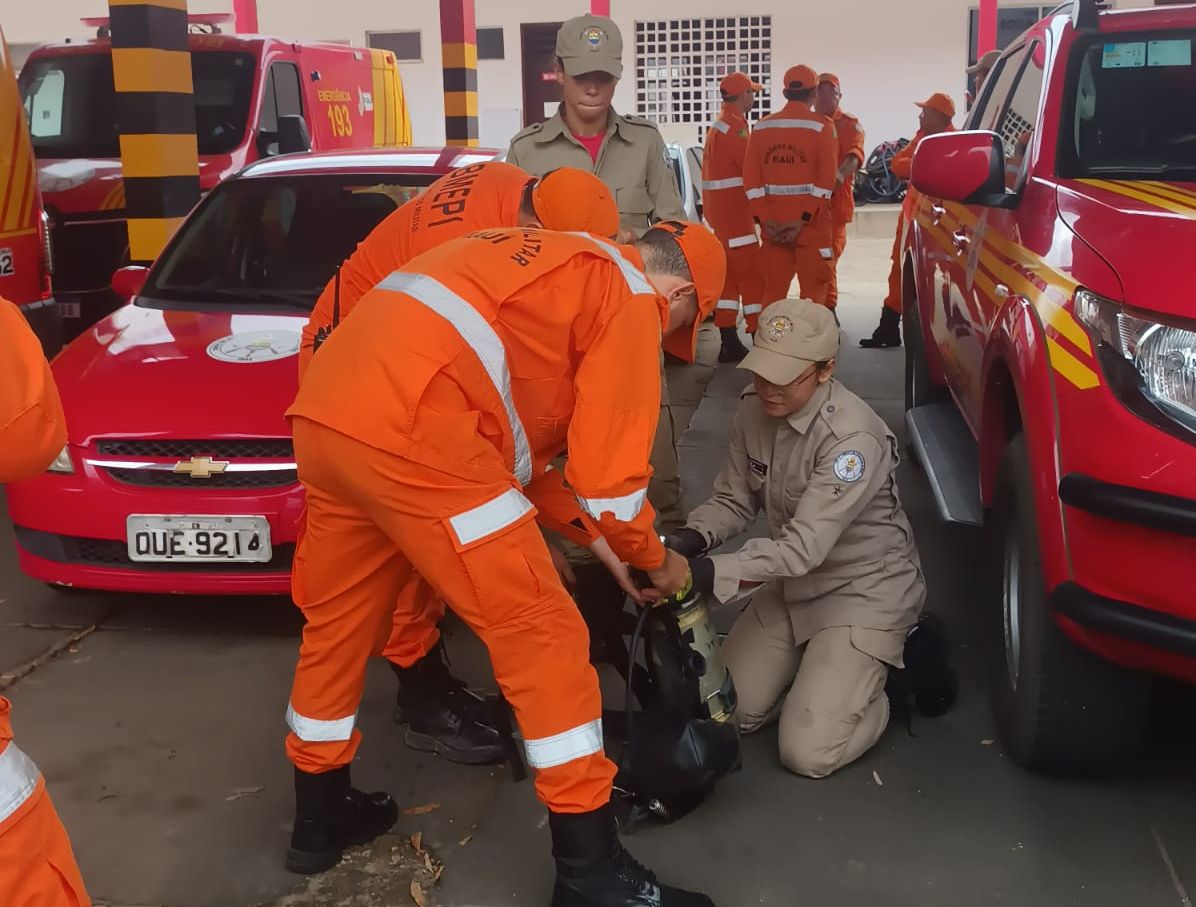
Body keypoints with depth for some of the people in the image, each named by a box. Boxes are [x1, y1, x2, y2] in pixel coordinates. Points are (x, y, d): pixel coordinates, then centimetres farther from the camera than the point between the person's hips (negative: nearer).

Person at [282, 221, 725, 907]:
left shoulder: (545, 263, 32)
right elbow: (608, 470, 1)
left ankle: (319, 820, 42)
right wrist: (655, 558, 20)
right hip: (408, 429, -9)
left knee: (338, 621, 24)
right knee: (543, 634, 0)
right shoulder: (630, 295, 6)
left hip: (326, 412, 10)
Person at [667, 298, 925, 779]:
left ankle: (895, 669, 12)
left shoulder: (854, 436, -29)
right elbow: (733, 499, 1)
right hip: (794, 584, 7)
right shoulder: (754, 408, -8)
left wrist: (709, 572, -44)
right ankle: (820, 660, 25)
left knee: (807, 753, -12)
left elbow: (804, 546, -34)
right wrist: (692, 538, -21)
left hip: (864, 591, -7)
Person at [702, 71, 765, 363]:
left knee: (729, 274, 10)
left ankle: (729, 342, 12)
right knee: (752, 274, -7)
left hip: (719, 208, 10)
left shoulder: (719, 124, 18)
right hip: (733, 209, -10)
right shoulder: (735, 126, -14)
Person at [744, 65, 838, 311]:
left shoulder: (762, 127, 6)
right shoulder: (822, 126, -5)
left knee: (774, 288, 11)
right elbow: (826, 179, -12)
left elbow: (751, 177, 1)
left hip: (772, 223, 4)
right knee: (813, 290, 2)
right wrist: (805, 219, -12)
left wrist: (764, 218, -2)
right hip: (811, 220, -4)